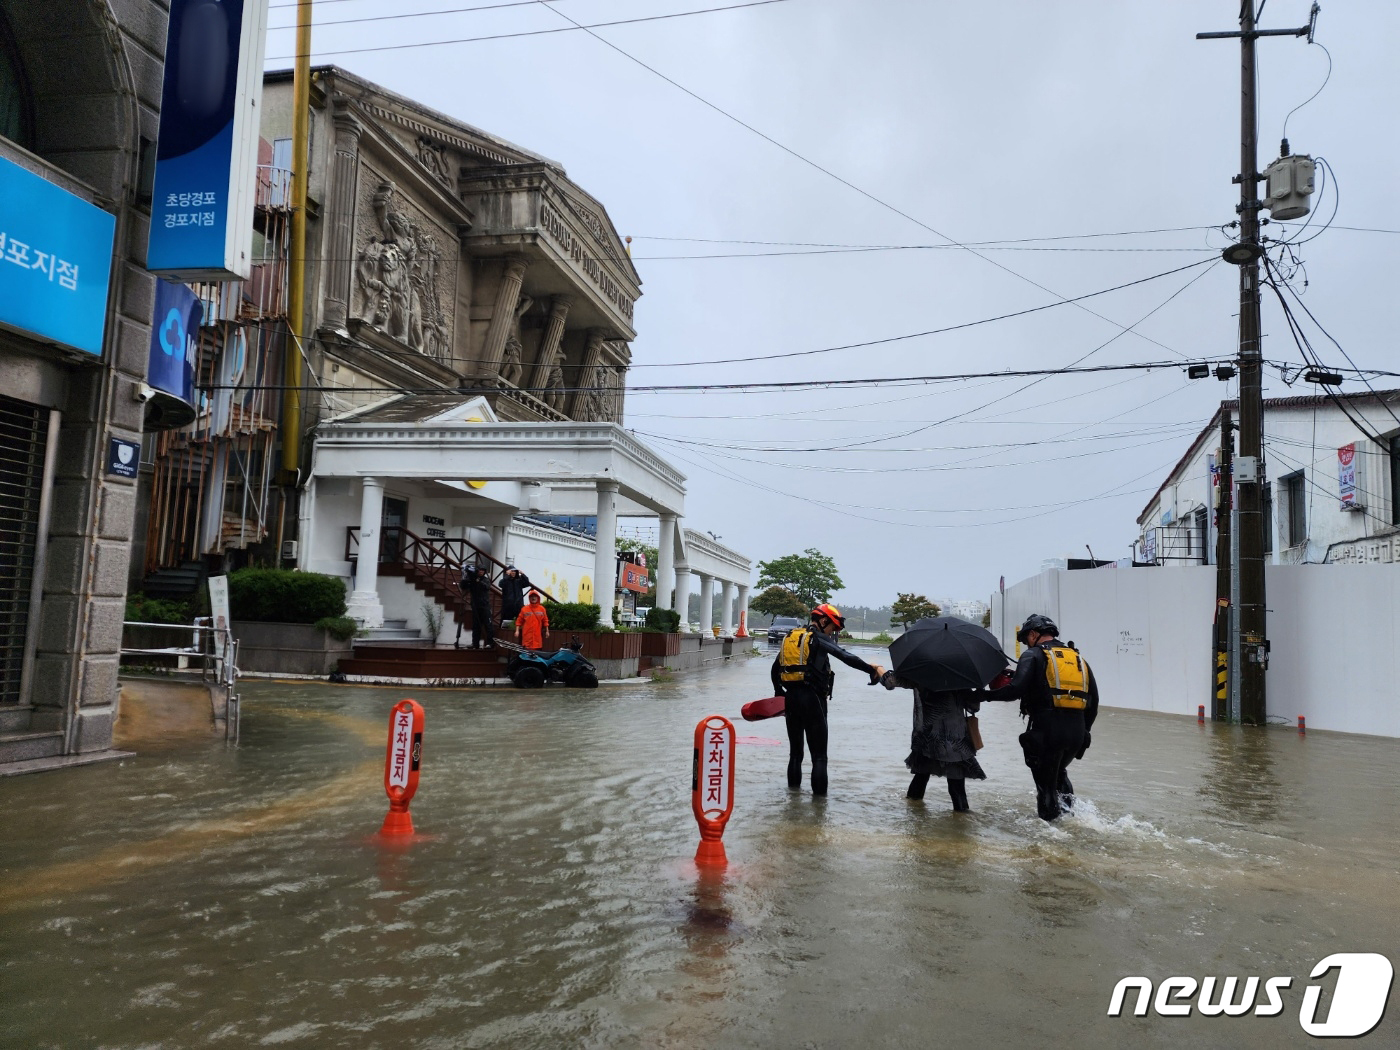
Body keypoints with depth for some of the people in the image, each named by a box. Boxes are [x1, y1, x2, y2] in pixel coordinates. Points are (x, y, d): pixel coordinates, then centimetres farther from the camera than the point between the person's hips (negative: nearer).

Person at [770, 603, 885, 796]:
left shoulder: (790, 637, 15)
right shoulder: (819, 638, -6)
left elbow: (775, 669, 19)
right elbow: (846, 657, -19)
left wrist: (779, 694, 23)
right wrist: (872, 670, -21)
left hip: (791, 696, 7)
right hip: (812, 698, -7)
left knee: (795, 750, 18)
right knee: (819, 754, -1)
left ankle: (794, 788, 22)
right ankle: (819, 794, -3)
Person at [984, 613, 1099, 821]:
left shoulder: (1033, 655, -1)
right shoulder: (1079, 659, 19)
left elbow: (1016, 690, -16)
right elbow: (1093, 701, 18)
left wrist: (987, 695, -4)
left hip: (1047, 730, -6)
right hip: (1077, 731, 6)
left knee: (1046, 783, 9)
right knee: (1059, 772, 31)